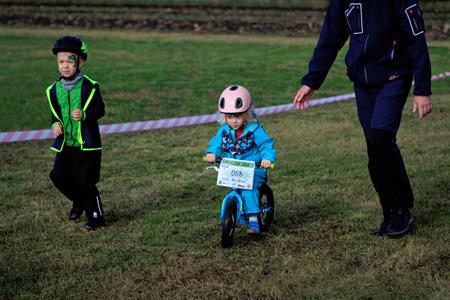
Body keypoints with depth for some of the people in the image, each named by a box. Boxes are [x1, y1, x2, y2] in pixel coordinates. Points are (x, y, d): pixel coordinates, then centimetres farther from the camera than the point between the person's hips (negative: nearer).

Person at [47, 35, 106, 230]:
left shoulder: (89, 86, -11)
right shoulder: (54, 89, 4)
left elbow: (100, 110, -11)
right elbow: (54, 112, 14)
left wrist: (84, 115, -29)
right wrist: (55, 124, -7)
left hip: (86, 143, -5)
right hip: (64, 142, 6)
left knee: (85, 181, -4)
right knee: (59, 176, 8)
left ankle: (96, 217, 11)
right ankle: (79, 201, 35)